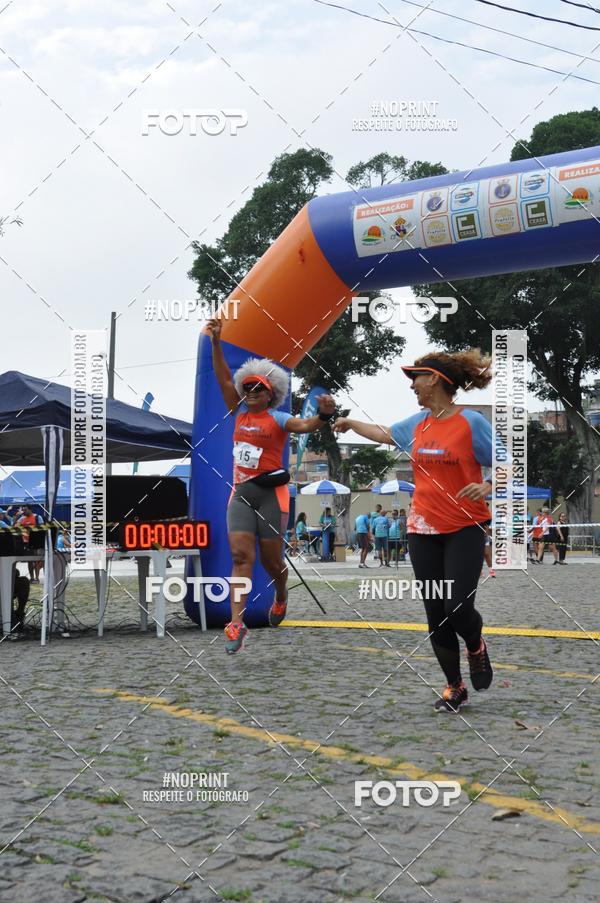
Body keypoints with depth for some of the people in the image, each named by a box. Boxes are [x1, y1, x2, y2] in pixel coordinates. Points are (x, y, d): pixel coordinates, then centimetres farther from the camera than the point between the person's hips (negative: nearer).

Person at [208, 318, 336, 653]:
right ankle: (237, 622, -12)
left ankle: (281, 595, 39)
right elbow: (224, 378, 8)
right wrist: (216, 343, 1)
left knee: (271, 560, 5)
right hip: (241, 492, 4)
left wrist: (324, 415, -45)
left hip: (271, 493, -4)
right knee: (241, 555, -8)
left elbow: (304, 425, -23)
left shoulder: (278, 419, -5)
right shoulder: (240, 413, 10)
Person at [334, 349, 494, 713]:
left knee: (458, 608, -13)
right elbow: (383, 433, 27)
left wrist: (486, 487, -27)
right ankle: (455, 687, 21)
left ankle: (477, 647, 23)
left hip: (465, 529, -5)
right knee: (436, 614, 5)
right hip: (423, 530, 5)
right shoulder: (417, 424, 7)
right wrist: (349, 423, 35)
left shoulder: (471, 422, -11)